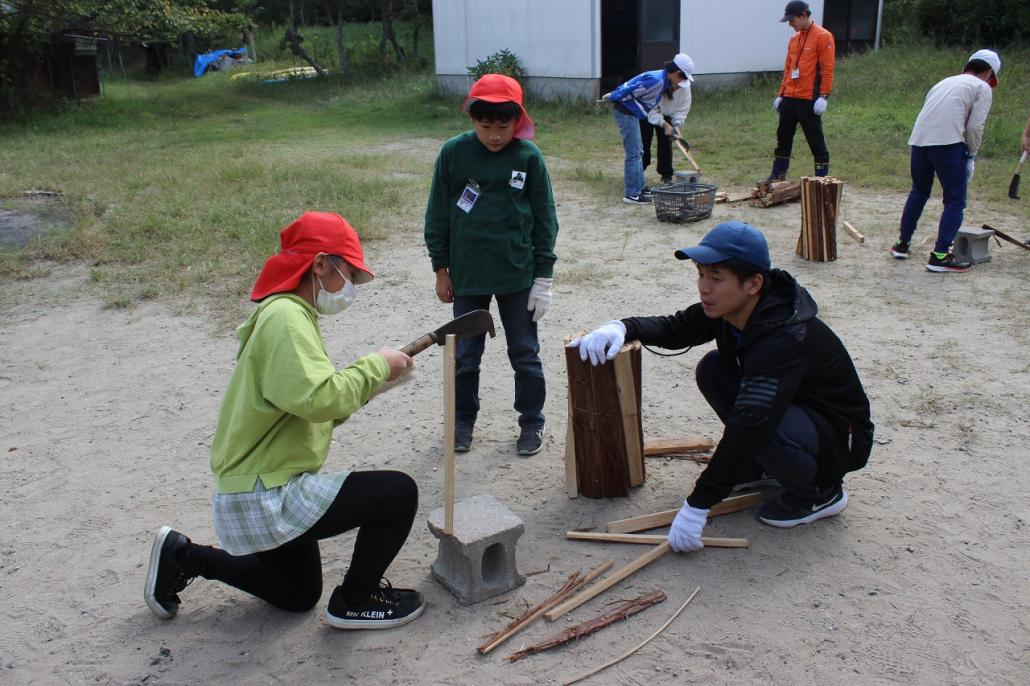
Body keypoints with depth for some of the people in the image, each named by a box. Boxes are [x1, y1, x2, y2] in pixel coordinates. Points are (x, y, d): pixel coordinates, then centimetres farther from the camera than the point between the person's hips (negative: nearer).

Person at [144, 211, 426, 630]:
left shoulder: (287, 314, 12)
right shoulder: (286, 316, -20)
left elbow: (310, 410, 12)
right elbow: (318, 399, -33)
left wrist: (371, 382, 1)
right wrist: (374, 364, -19)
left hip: (265, 490, 11)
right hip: (266, 498, -11)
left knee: (297, 596, 29)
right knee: (398, 493, -13)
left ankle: (183, 558, 29)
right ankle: (355, 601, 5)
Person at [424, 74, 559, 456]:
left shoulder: (529, 156, -7)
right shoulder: (453, 153, -6)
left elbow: (544, 219, -2)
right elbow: (438, 214, 1)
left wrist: (543, 278, -3)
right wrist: (441, 270, 2)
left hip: (517, 275, -1)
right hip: (467, 276, 1)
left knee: (525, 354, 11)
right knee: (465, 355, 12)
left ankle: (532, 422, 27)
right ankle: (463, 421, 31)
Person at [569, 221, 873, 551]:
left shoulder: (785, 339, -36)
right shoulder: (729, 310, -11)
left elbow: (749, 425, -40)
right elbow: (675, 328, 3)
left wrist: (697, 506, -38)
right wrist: (621, 327, -20)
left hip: (841, 437, -8)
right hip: (792, 405, 8)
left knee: (755, 426, -35)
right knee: (712, 369, -6)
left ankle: (821, 490, -5)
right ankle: (763, 464, 10)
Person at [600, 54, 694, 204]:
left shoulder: (663, 81, 11)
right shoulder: (656, 80, -23)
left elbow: (652, 109, 16)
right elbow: (629, 90, -21)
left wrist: (665, 124, 11)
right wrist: (610, 98, -11)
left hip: (631, 113, 10)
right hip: (625, 112, -10)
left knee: (638, 151, 18)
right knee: (634, 153, -7)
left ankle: (639, 187, 29)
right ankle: (631, 194, -2)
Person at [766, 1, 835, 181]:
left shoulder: (823, 37, -7)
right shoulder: (794, 39, 15)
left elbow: (827, 69, -12)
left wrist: (823, 96, -18)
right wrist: (780, 94, 14)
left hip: (809, 100, -7)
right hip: (789, 98, 7)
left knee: (815, 140, -1)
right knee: (783, 138, 11)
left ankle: (821, 179, 6)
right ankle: (778, 176, 20)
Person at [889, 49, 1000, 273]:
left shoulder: (944, 82, 29)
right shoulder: (982, 87, 11)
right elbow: (975, 126, -1)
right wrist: (971, 155, 12)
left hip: (918, 139, 6)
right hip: (947, 143, -6)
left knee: (918, 192, 24)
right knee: (955, 201, 2)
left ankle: (902, 244, 30)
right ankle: (940, 255, -4)